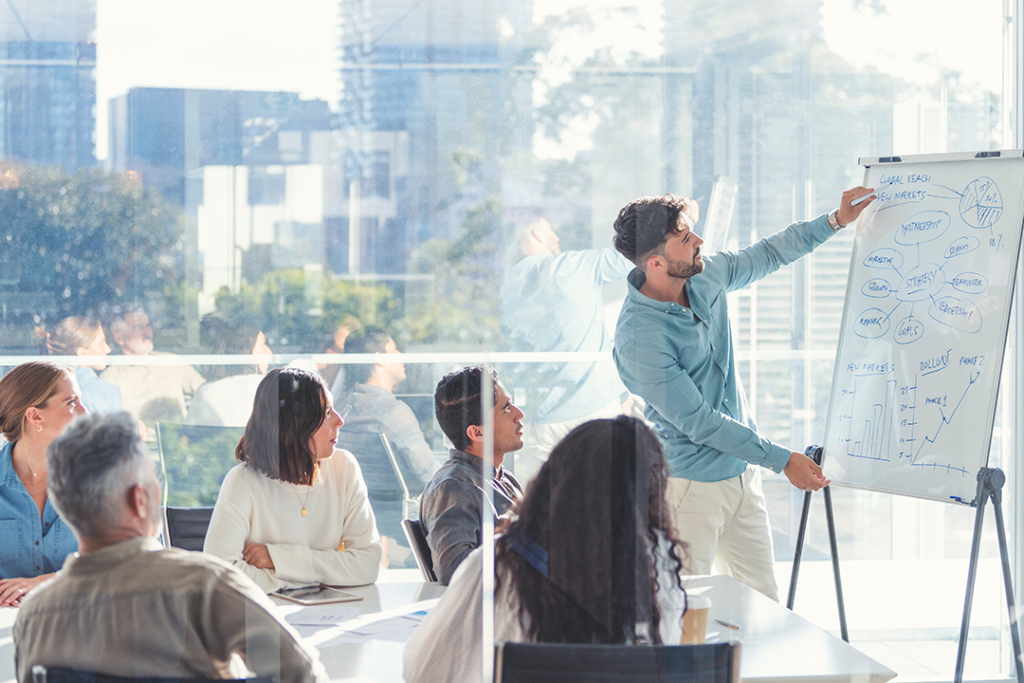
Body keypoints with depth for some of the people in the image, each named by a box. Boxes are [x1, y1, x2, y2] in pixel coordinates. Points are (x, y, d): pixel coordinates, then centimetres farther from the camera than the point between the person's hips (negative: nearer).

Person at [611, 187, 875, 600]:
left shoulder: (705, 275, -1)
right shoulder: (639, 337, -24)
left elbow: (768, 254, 20)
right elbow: (697, 422, -21)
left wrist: (835, 221, 10)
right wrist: (782, 460, -16)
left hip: (741, 471, 8)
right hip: (691, 484, -8)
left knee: (764, 601, 11)